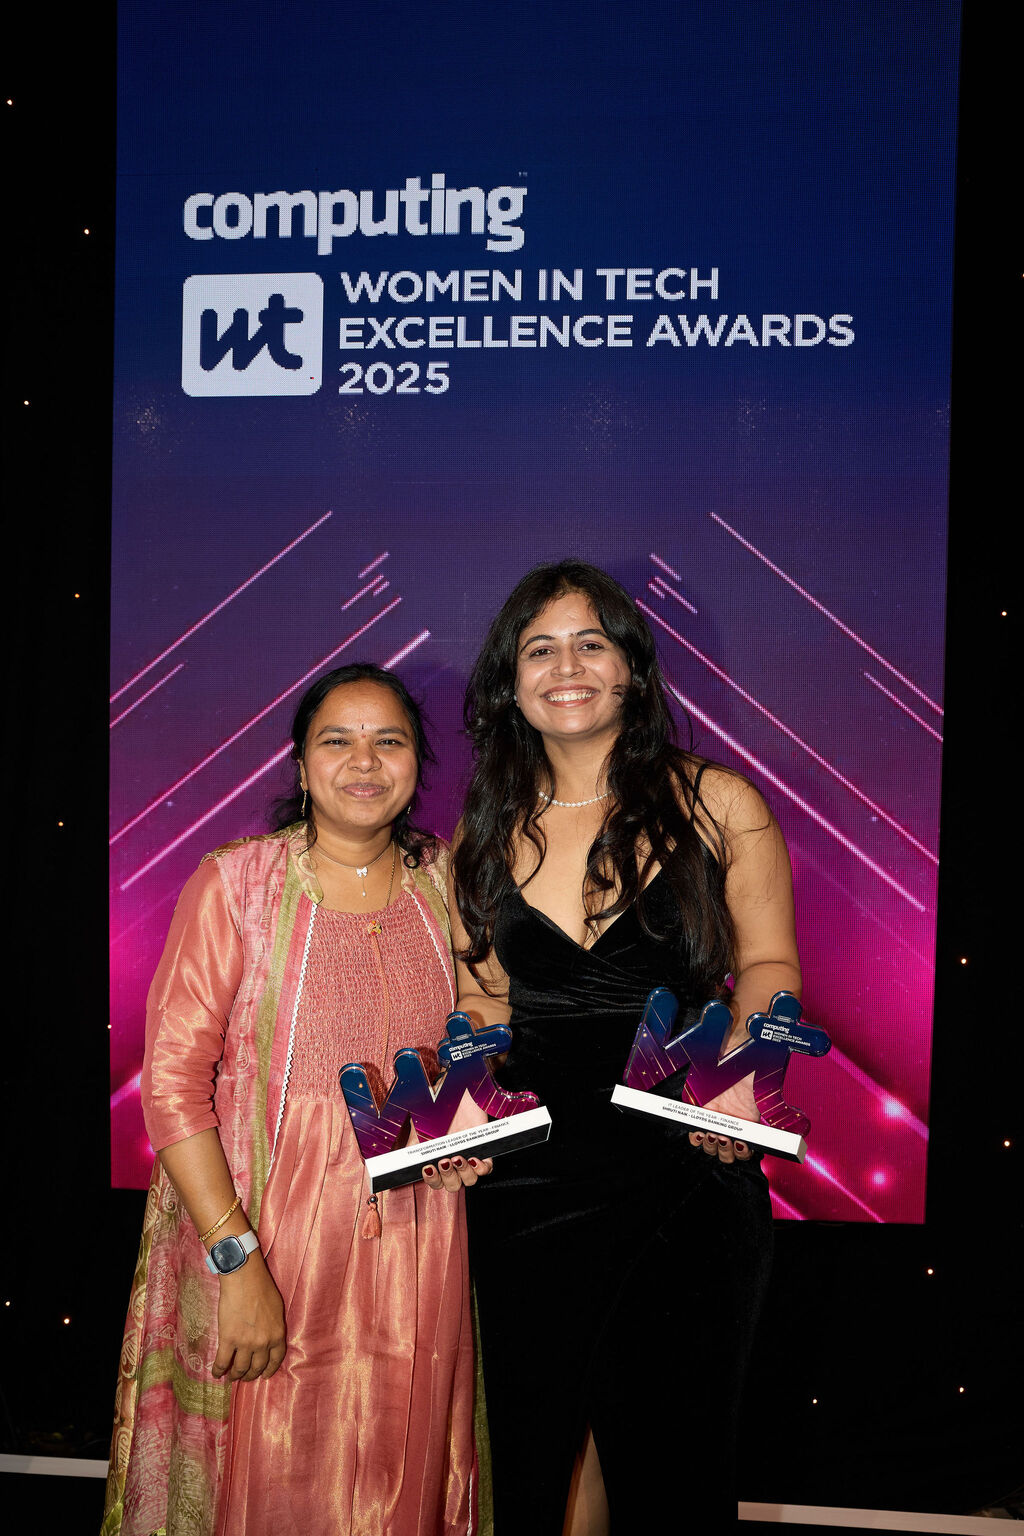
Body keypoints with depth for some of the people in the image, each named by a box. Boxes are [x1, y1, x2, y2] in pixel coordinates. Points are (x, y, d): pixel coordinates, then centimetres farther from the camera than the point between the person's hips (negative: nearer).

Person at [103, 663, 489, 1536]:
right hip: (265, 1236, -3)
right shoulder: (234, 883, -8)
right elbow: (172, 1081, -12)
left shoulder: (444, 882, 4)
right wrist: (236, 1259, -17)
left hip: (414, 1241, 3)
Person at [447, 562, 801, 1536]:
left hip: (686, 1174, -2)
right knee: (533, 1457, 12)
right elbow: (479, 997, 13)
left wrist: (739, 1065, -14)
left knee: (671, 1458, 10)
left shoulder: (718, 806, -1)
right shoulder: (487, 833, 7)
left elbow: (767, 963, 4)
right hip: (528, 1179, 2)